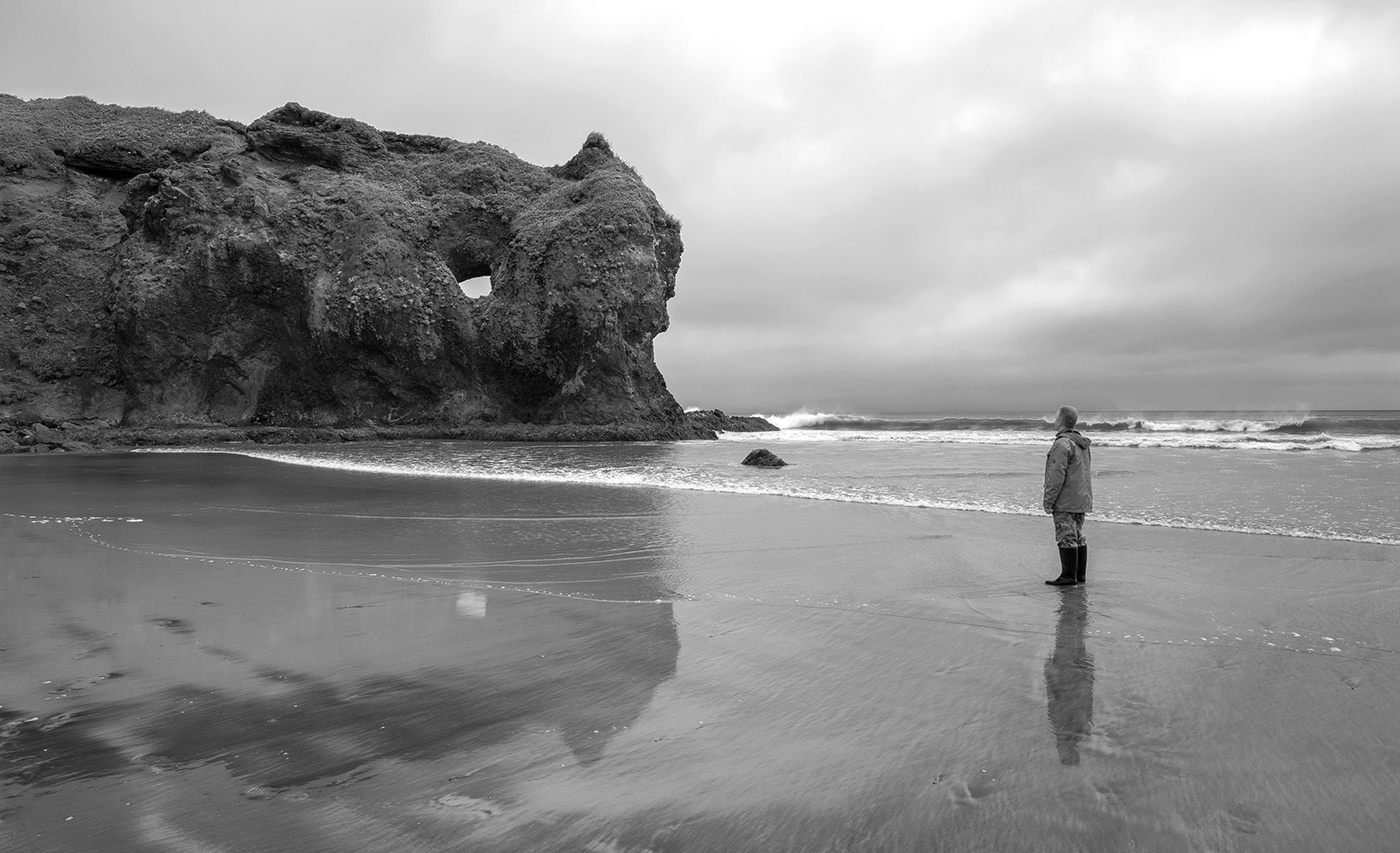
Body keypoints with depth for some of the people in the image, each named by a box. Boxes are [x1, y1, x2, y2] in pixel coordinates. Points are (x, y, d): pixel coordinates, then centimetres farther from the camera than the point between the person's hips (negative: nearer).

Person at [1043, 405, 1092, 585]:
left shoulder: (1062, 444, -17)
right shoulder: (1082, 444, 14)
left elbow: (1057, 476, -20)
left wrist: (1048, 501, -15)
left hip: (1065, 502, -9)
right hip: (1081, 500, 10)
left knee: (1066, 537, -5)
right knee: (1078, 537, 13)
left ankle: (1068, 576, -3)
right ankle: (1080, 575, 18)